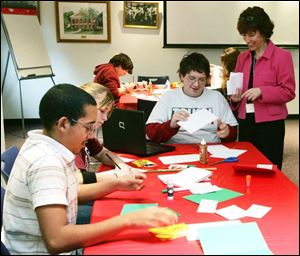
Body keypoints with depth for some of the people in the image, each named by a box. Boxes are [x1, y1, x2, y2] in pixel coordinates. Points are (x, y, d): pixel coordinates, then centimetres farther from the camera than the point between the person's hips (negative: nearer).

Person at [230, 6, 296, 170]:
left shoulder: (282, 56, -7)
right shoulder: (242, 57, 11)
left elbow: (288, 91, -8)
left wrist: (261, 91, -21)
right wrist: (235, 97, -2)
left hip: (270, 123, -5)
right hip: (245, 122, 5)